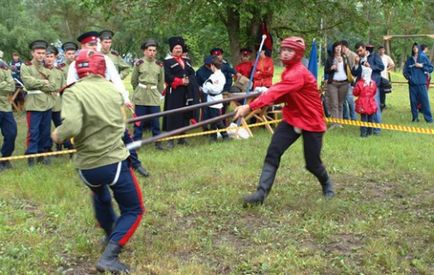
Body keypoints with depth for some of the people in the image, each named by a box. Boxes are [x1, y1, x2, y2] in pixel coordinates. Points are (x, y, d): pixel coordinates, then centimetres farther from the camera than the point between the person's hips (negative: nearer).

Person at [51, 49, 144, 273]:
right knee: (133, 211, 12)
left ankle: (111, 236, 47)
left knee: (100, 196, 33)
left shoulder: (73, 92, -11)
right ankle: (109, 257, -5)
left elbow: (72, 126, -26)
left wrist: (58, 134, -7)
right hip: (115, 161, 0)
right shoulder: (112, 89, 1)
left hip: (87, 166, 1)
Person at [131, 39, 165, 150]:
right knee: (139, 120, 3)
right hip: (140, 97, -2)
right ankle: (136, 141, 13)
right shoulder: (139, 63, -2)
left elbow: (161, 82, 14)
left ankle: (157, 142, 12)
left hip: (154, 97, 2)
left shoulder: (159, 65, 5)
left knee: (155, 120, 4)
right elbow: (133, 80, 8)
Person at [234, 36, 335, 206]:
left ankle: (327, 184, 37)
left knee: (312, 164, 4)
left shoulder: (298, 73, -26)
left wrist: (249, 107, -45)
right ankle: (261, 193, -11)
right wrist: (266, 101, -14)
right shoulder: (288, 71, 5)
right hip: (292, 120, 7)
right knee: (273, 153, -11)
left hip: (311, 122, -7)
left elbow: (277, 92, -37)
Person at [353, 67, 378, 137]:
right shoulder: (373, 83, -2)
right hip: (371, 104, 4)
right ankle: (369, 132, 23)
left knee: (363, 118, -1)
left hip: (363, 105, -4)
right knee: (370, 118, 15)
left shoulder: (359, 83, -15)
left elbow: (355, 93, -4)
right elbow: (374, 92, 12)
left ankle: (363, 133, -6)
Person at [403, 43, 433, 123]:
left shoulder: (424, 58, 4)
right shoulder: (409, 59, 8)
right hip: (412, 84, 2)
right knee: (413, 101, 2)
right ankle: (415, 117, 12)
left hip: (422, 83, -2)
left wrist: (421, 66, -7)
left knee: (425, 100, -6)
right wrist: (408, 77, -4)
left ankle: (428, 118, 0)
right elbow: (405, 71, 12)